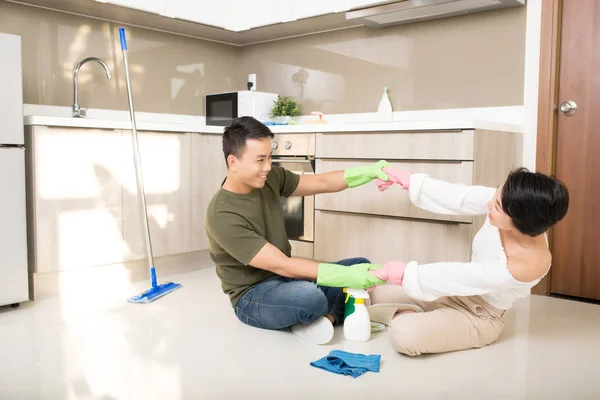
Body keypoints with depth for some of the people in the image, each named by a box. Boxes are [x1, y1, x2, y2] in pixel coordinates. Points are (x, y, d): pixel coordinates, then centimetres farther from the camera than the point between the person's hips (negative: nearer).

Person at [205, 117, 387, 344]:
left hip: (284, 278, 8)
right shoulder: (223, 217, -26)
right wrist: (346, 275, -32)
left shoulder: (270, 178, -5)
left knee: (360, 267, -1)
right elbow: (281, 265, -29)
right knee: (310, 296, -37)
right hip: (253, 297, -7)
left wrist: (368, 172, -14)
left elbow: (321, 183, 2)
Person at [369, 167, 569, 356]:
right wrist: (408, 180, -5)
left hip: (480, 316, -6)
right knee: (368, 295, 4)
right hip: (459, 291, 6)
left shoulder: (530, 264, -35)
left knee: (404, 334, -31)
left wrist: (404, 272, -23)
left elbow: (459, 275, -30)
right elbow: (458, 197, -7)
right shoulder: (506, 202, -22)